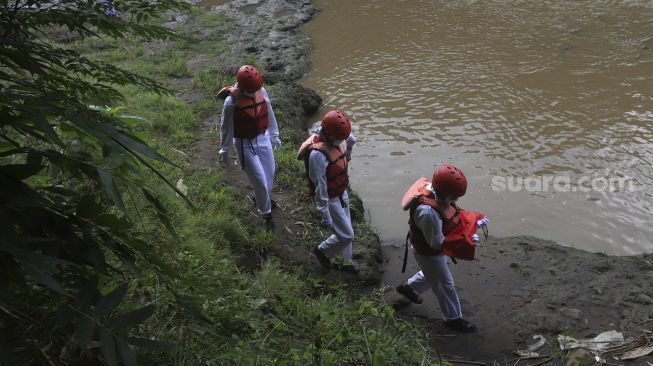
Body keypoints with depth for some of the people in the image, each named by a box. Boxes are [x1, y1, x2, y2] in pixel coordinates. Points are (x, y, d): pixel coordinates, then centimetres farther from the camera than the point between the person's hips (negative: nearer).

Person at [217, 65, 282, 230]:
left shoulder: (262, 91, -11)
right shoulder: (231, 101, -25)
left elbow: (269, 114, 6)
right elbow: (226, 128, -13)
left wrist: (274, 135, 17)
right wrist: (225, 152, -4)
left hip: (263, 139, 5)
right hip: (245, 144, -5)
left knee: (269, 173, 21)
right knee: (260, 181, -1)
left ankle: (261, 197, 51)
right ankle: (266, 213, 21)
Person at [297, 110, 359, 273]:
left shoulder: (337, 140, -8)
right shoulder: (318, 154, -33)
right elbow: (319, 187, -28)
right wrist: (325, 215, -24)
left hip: (342, 193, 8)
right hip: (330, 199, -8)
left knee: (346, 231, 21)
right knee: (346, 235, 1)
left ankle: (344, 262, 41)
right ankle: (322, 251, 28)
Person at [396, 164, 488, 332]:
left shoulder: (437, 193, -17)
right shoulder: (428, 212, -43)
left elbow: (455, 213, 2)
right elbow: (438, 243, -32)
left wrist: (476, 220, -11)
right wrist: (466, 240, -30)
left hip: (434, 248, 8)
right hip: (429, 254, -8)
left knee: (432, 275, 34)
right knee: (445, 285, 14)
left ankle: (408, 287, 58)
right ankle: (454, 318, 37)